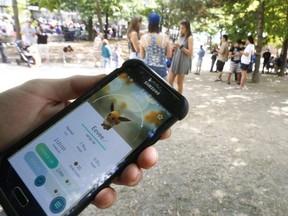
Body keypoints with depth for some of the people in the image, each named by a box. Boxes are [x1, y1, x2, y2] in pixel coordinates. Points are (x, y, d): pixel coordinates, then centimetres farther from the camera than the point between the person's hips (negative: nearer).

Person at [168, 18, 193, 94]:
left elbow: (190, 53, -12)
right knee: (169, 81, 3)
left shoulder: (190, 38, -6)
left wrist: (180, 47, -20)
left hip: (183, 63, -7)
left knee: (179, 83, 1)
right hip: (175, 61, 7)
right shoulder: (181, 37, 15)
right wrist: (175, 47, 0)